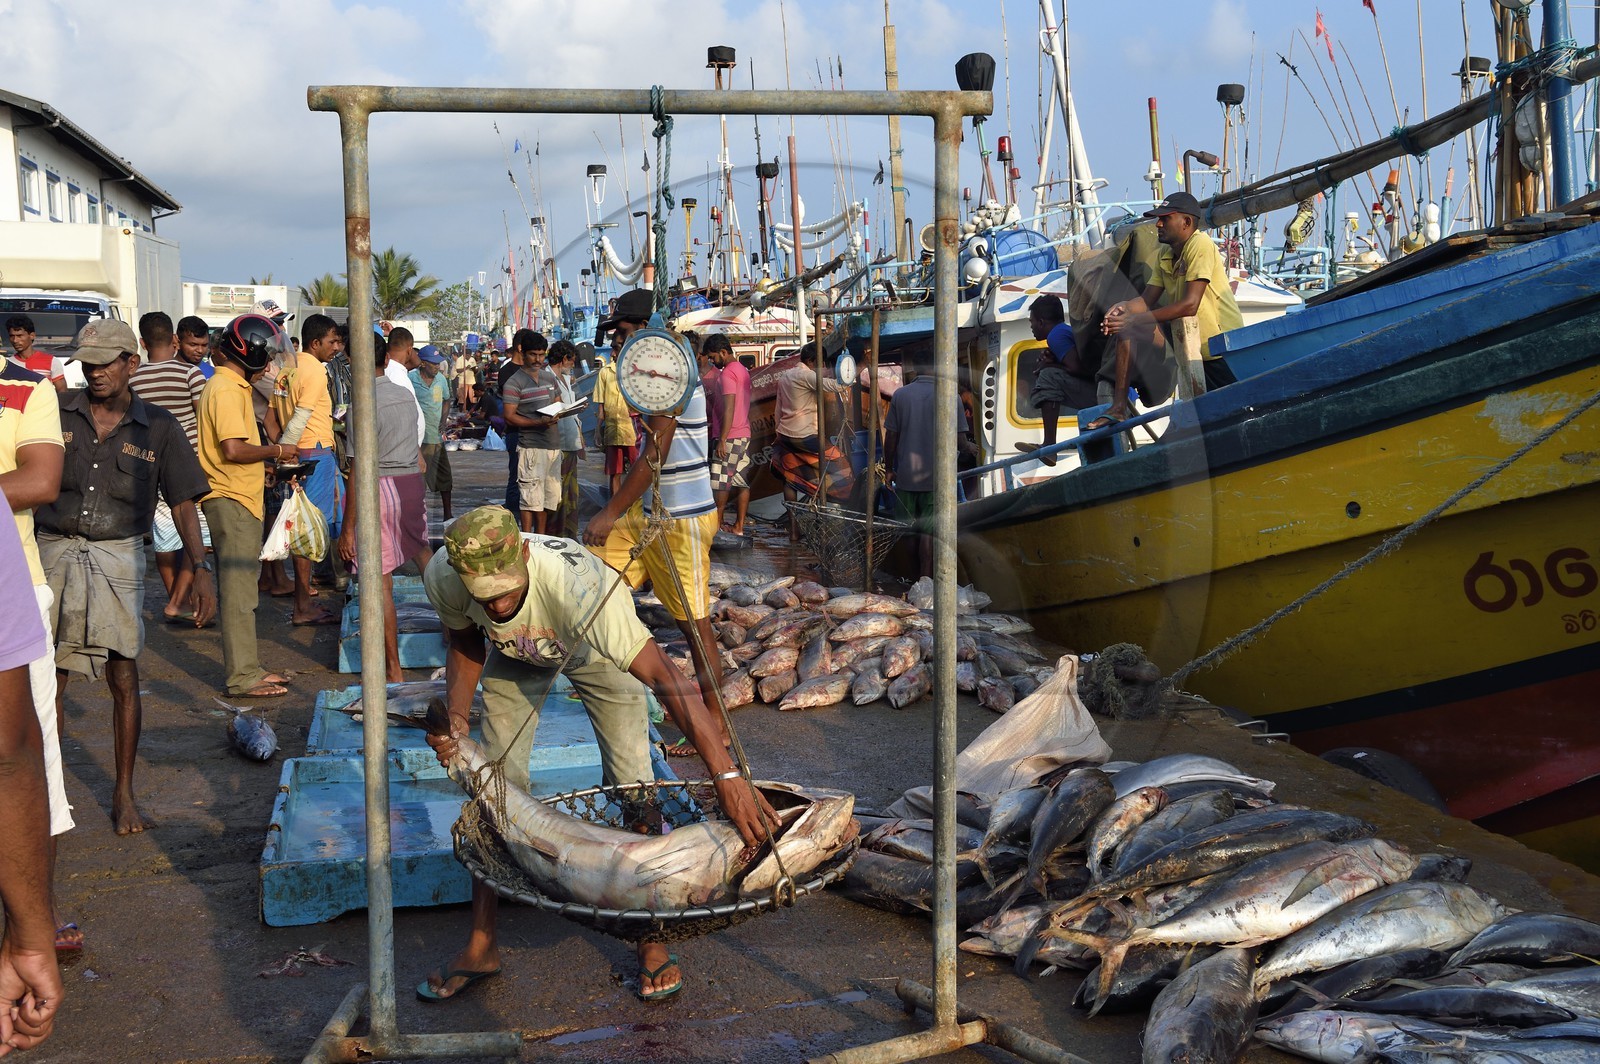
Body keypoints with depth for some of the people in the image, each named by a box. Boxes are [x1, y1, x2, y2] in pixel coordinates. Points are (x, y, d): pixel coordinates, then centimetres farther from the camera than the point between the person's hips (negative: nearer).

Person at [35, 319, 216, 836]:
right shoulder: (56, 412, 4)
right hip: (53, 552, 1)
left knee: (123, 676, -1)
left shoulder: (158, 427, 3)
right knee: (46, 679, 7)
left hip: (117, 558, -1)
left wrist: (200, 569, -6)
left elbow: (183, 502, 3)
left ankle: (123, 793, 12)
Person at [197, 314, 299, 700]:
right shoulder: (226, 390, -15)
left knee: (242, 590, 15)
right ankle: (242, 678, -2)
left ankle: (248, 668, 22)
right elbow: (233, 449, -24)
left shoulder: (233, 386, 17)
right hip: (231, 501, -11)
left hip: (240, 499, 11)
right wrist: (276, 451, -12)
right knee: (238, 592, -6)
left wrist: (265, 463, 13)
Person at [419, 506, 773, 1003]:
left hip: (598, 649, -3)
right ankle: (481, 946, 11)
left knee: (632, 786, -10)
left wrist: (727, 778, -58)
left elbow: (665, 678, -51)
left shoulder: (578, 583, -48)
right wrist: (454, 717, -26)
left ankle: (651, 940, 7)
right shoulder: (443, 577, -33)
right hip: (515, 654, 3)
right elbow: (465, 645, -8)